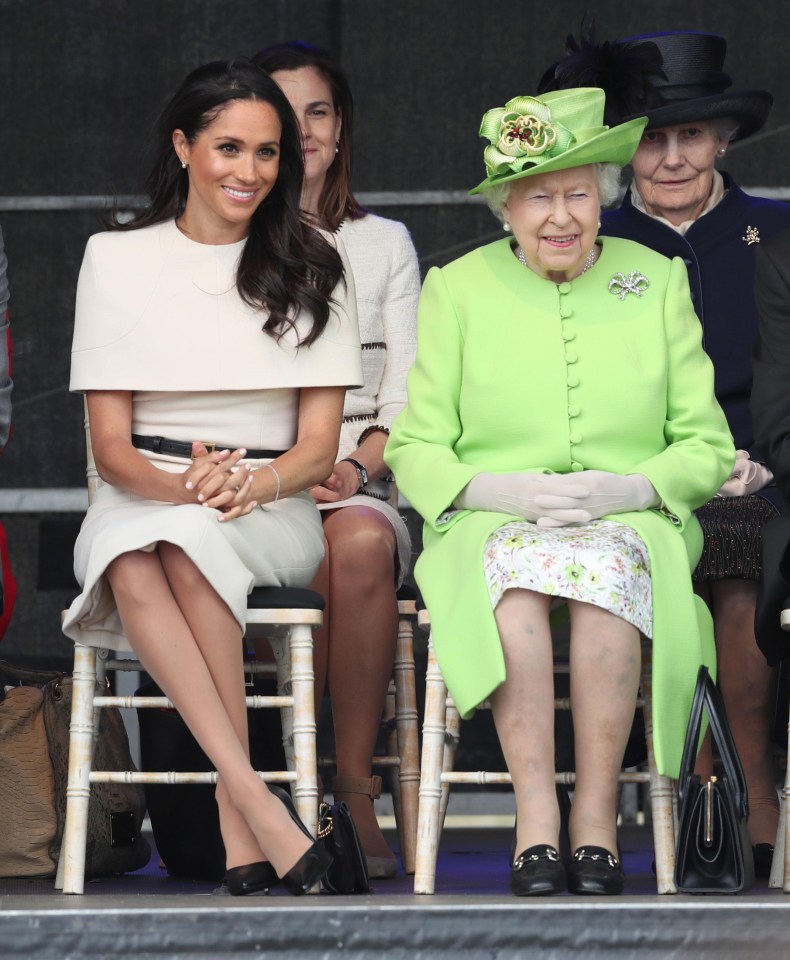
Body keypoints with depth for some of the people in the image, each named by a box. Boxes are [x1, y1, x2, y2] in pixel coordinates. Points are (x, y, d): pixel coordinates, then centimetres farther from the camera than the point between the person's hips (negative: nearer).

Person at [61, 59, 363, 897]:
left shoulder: (311, 269, 9)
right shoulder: (115, 259, 8)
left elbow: (319, 445, 4)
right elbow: (111, 445, 3)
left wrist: (248, 486, -19)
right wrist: (182, 483, -20)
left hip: (274, 510, 0)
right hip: (140, 499, 1)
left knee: (188, 544, -37)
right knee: (136, 569, -37)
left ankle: (236, 821, -36)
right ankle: (257, 800, -43)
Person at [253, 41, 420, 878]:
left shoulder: (384, 244, 19)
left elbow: (407, 393, 11)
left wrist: (355, 469, -10)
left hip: (361, 485, 1)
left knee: (363, 544, -36)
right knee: (319, 556, -37)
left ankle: (354, 788, -30)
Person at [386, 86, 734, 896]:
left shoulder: (657, 282, 11)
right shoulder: (457, 289, 9)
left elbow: (707, 447, 8)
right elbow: (413, 450, 5)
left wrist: (627, 488, -12)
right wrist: (503, 489, -14)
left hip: (632, 523, 0)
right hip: (492, 524, 0)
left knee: (606, 566, -36)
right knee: (517, 571, -36)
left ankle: (595, 818, -32)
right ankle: (535, 818, -36)